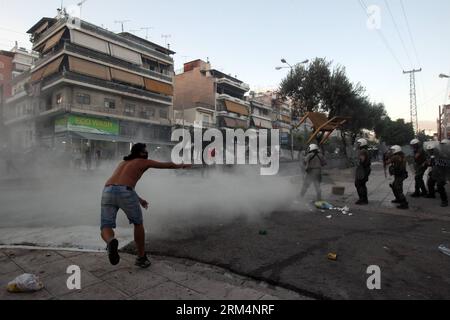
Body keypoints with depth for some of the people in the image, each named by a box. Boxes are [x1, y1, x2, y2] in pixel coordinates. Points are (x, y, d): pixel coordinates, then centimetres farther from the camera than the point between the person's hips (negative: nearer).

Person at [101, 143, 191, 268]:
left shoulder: (123, 163, 36)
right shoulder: (145, 162, 19)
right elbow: (168, 165, 30)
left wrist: (139, 199, 51)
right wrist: (181, 166, 49)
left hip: (108, 192, 5)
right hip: (125, 194, -4)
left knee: (106, 229, 6)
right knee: (138, 223, 18)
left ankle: (111, 242, -31)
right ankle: (141, 258, 25)